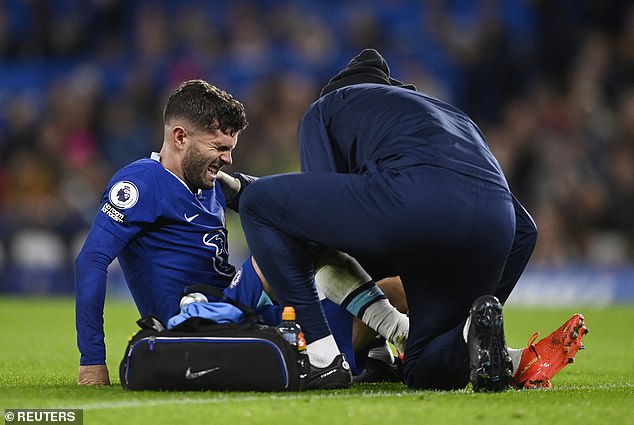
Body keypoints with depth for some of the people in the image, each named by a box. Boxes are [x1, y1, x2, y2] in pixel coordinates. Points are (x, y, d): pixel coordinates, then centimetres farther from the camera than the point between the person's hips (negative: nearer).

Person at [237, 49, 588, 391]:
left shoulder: (327, 107, 30)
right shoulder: (454, 116, 43)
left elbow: (321, 211, 14)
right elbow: (524, 230, 36)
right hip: (496, 226, 6)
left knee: (259, 202, 15)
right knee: (424, 370, 24)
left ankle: (321, 353, 5)